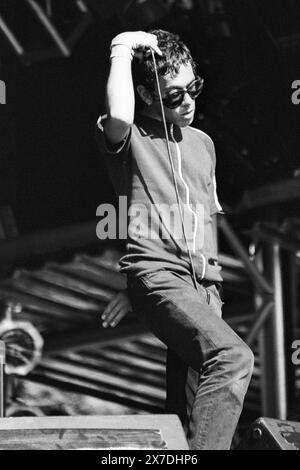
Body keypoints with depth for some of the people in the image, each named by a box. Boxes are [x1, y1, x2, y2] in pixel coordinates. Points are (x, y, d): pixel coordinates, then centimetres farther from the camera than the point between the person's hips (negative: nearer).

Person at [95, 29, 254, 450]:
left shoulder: (203, 143, 21)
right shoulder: (130, 139, 2)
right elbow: (118, 116, -25)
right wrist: (122, 51, -11)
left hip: (203, 285, 6)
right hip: (158, 277, -6)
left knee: (189, 408, 0)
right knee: (233, 357, -29)